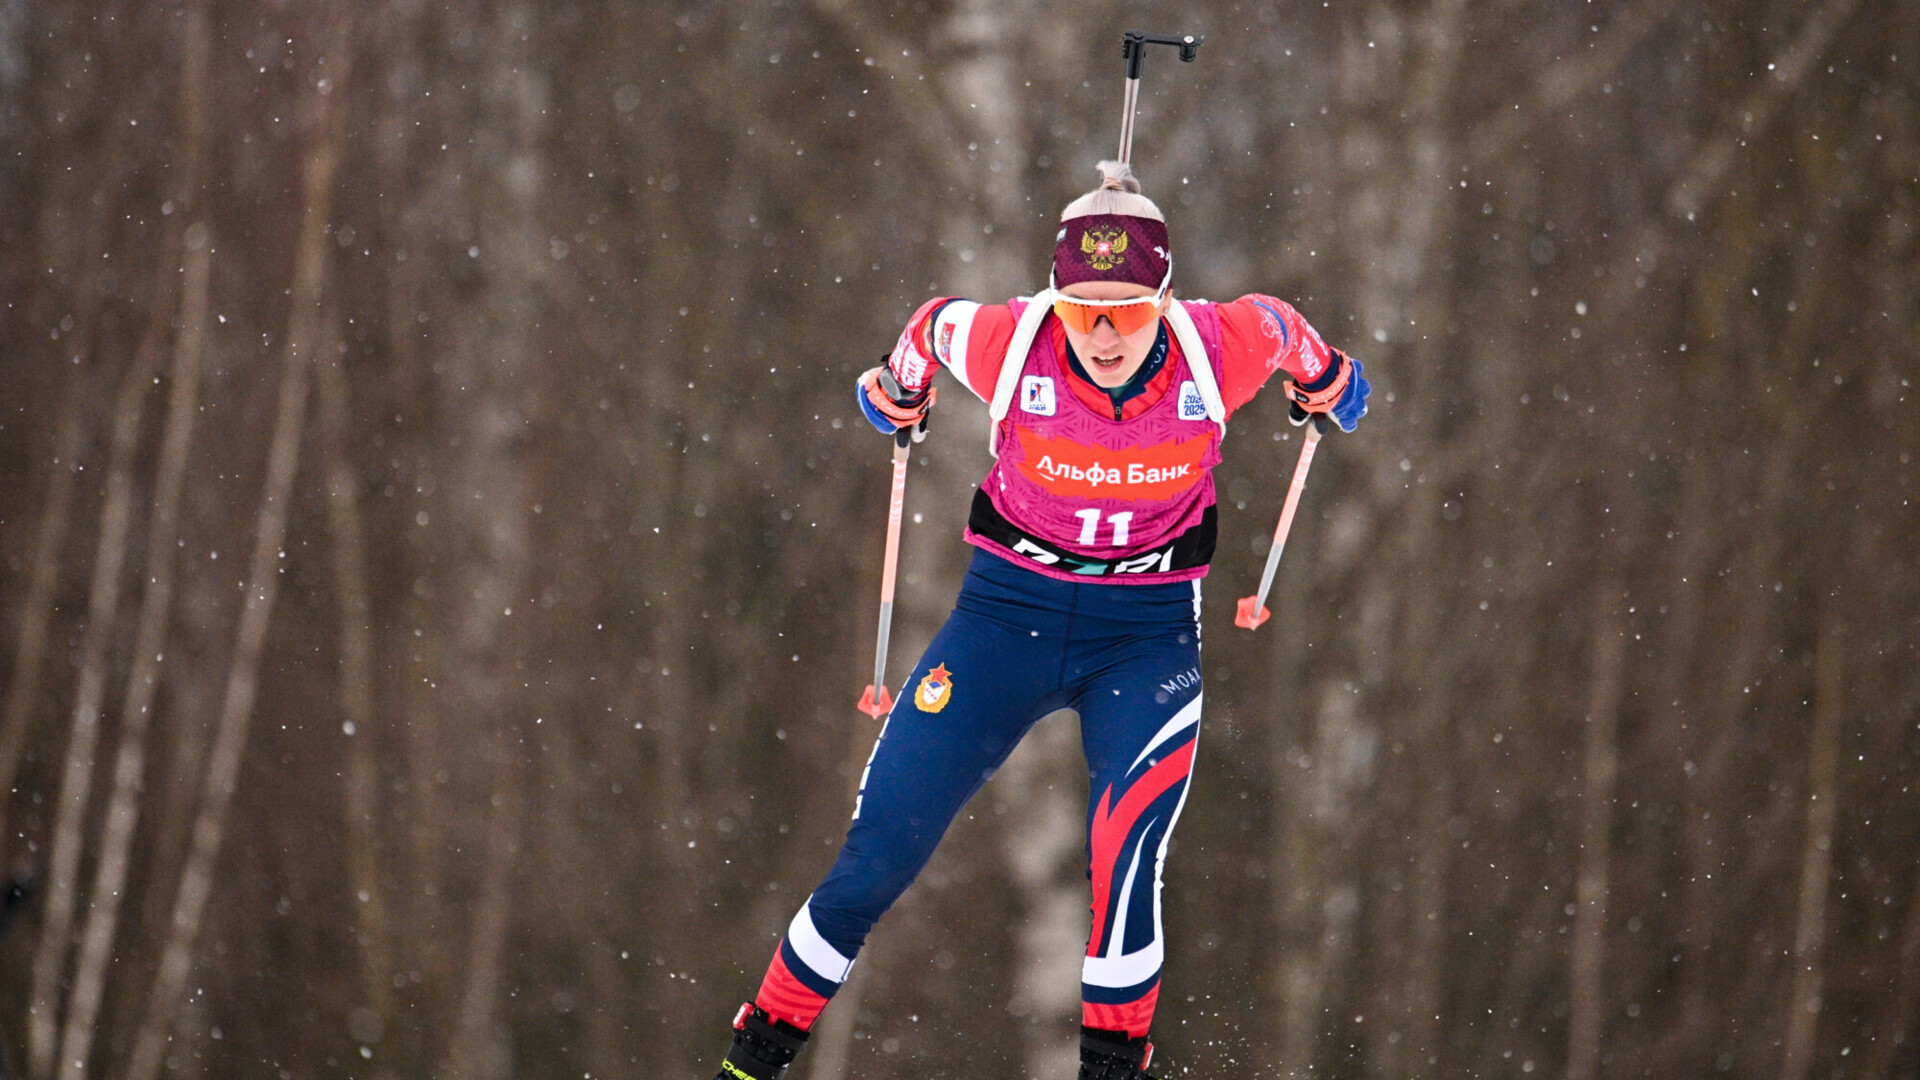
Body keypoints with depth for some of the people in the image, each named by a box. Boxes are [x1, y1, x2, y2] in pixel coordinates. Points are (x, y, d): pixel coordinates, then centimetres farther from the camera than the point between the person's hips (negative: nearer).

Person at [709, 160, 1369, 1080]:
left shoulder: (1219, 352, -20)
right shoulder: (1010, 346, -21)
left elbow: (1278, 328, 5)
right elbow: (934, 325, 3)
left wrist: (1320, 378, 26)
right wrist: (900, 388, 24)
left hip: (1147, 632, 0)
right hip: (1009, 612, 0)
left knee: (1125, 856, -25)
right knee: (878, 857, -2)